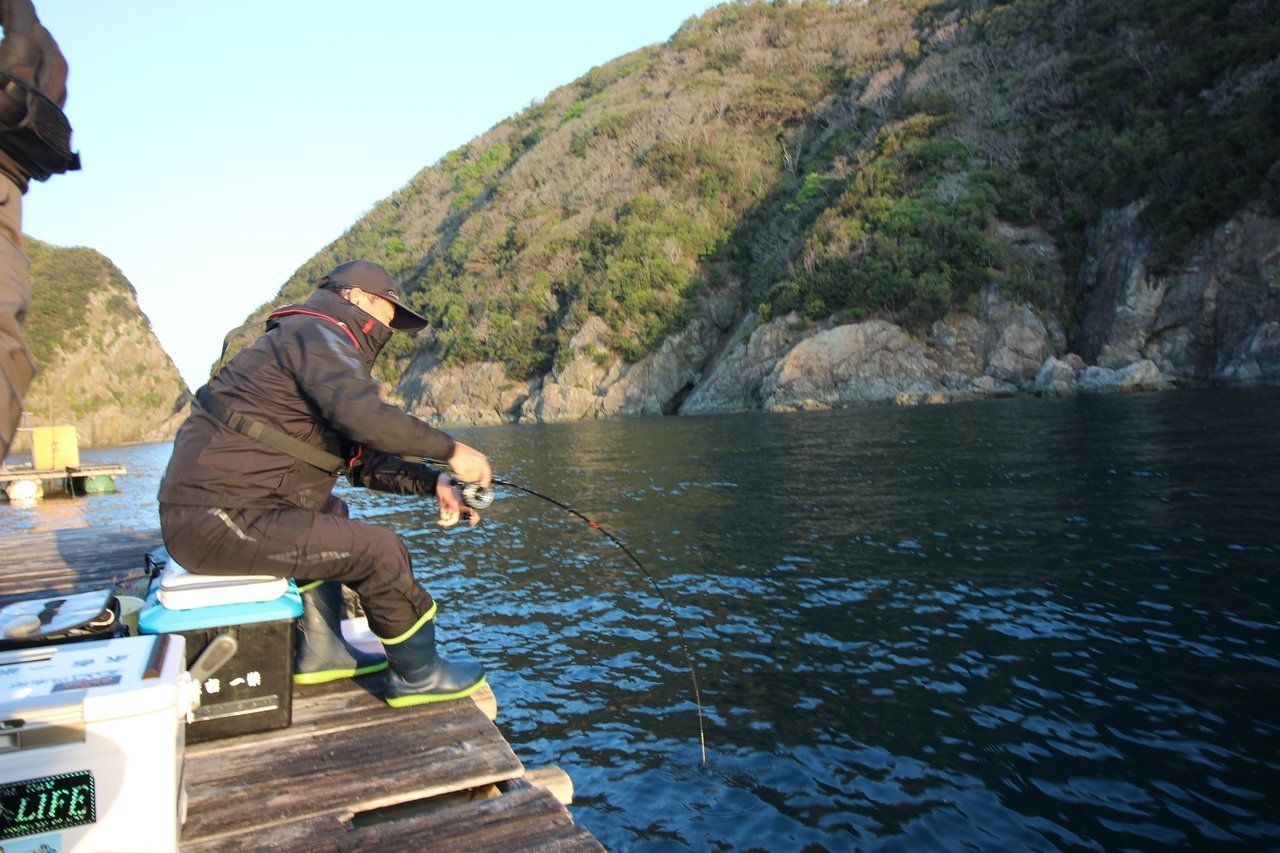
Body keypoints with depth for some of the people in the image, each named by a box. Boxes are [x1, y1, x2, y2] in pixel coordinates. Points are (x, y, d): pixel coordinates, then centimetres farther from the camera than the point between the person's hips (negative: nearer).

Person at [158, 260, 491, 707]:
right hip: (218, 518, -11)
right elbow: (365, 417, -27)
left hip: (205, 509, 11)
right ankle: (418, 675, 7)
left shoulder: (323, 345, 23)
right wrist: (450, 450, -16)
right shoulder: (318, 334, -7)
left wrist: (434, 482, 8)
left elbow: (362, 458, 20)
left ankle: (320, 652, 23)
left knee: (330, 512, 29)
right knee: (381, 551, -13)